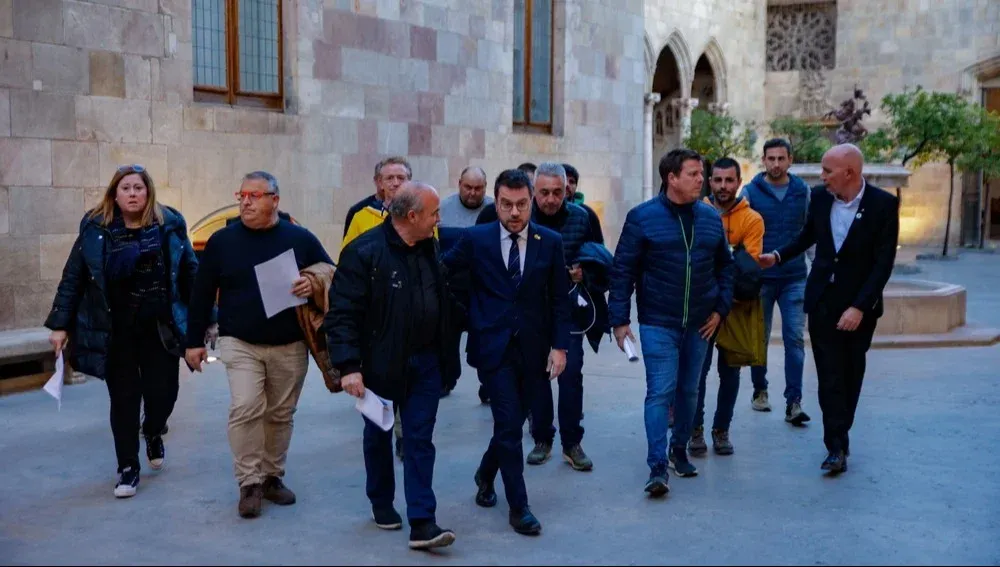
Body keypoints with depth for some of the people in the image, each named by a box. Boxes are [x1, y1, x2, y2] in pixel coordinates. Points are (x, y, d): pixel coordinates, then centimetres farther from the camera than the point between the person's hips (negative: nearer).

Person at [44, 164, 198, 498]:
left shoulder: (169, 226, -2)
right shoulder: (95, 230, -2)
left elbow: (191, 274, 1)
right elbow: (72, 279, 2)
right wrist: (60, 324, 0)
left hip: (160, 330, 0)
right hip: (115, 332, 0)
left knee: (163, 394, 3)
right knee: (124, 399, 5)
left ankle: (153, 434, 38)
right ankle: (128, 468, 20)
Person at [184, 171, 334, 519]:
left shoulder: (300, 238, 1)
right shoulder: (222, 241, 2)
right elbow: (202, 294, 7)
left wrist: (313, 285, -16)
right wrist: (194, 341, 5)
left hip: (290, 346, 1)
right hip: (240, 344, -1)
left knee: (281, 414, 10)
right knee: (245, 409, -15)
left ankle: (273, 476, 26)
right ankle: (250, 484, -3)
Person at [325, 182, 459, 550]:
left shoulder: (432, 248, 3)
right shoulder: (365, 252, -16)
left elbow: (445, 302, 12)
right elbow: (342, 312, -18)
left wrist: (445, 356, 10)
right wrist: (348, 366, -23)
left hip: (424, 362, 4)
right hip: (380, 364, -4)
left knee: (420, 441, 2)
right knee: (378, 436, 14)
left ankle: (422, 523, 3)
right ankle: (382, 504, 34)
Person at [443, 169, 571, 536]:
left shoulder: (550, 242, 1)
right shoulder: (475, 240, -3)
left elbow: (559, 299, 2)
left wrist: (559, 346, -2)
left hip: (532, 348, 3)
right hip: (493, 345, -3)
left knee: (512, 421, 14)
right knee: (509, 424, -6)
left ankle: (485, 474, 42)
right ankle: (518, 506, 6)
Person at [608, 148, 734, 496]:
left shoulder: (711, 218, 6)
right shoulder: (643, 217, -7)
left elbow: (725, 266, 15)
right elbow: (623, 270, -6)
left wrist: (720, 308, 5)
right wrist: (620, 320, -10)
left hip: (699, 324, 5)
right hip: (658, 324, -4)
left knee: (688, 391, 15)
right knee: (660, 393, -9)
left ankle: (679, 450, 32)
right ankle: (657, 467, -5)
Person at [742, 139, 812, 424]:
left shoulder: (802, 191, 4)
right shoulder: (751, 191, -1)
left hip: (795, 278, 1)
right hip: (760, 278, -1)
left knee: (795, 338, -5)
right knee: (760, 337, 11)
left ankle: (794, 403, -3)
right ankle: (760, 390, 28)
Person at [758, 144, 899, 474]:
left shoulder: (883, 204, -12)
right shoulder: (821, 199, -1)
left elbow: (884, 262, -14)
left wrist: (859, 307, -19)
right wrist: (778, 257, 6)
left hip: (859, 305, -2)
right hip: (822, 301, 2)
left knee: (850, 375, 11)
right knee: (830, 376, -3)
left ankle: (838, 439, 24)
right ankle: (838, 446, 0)